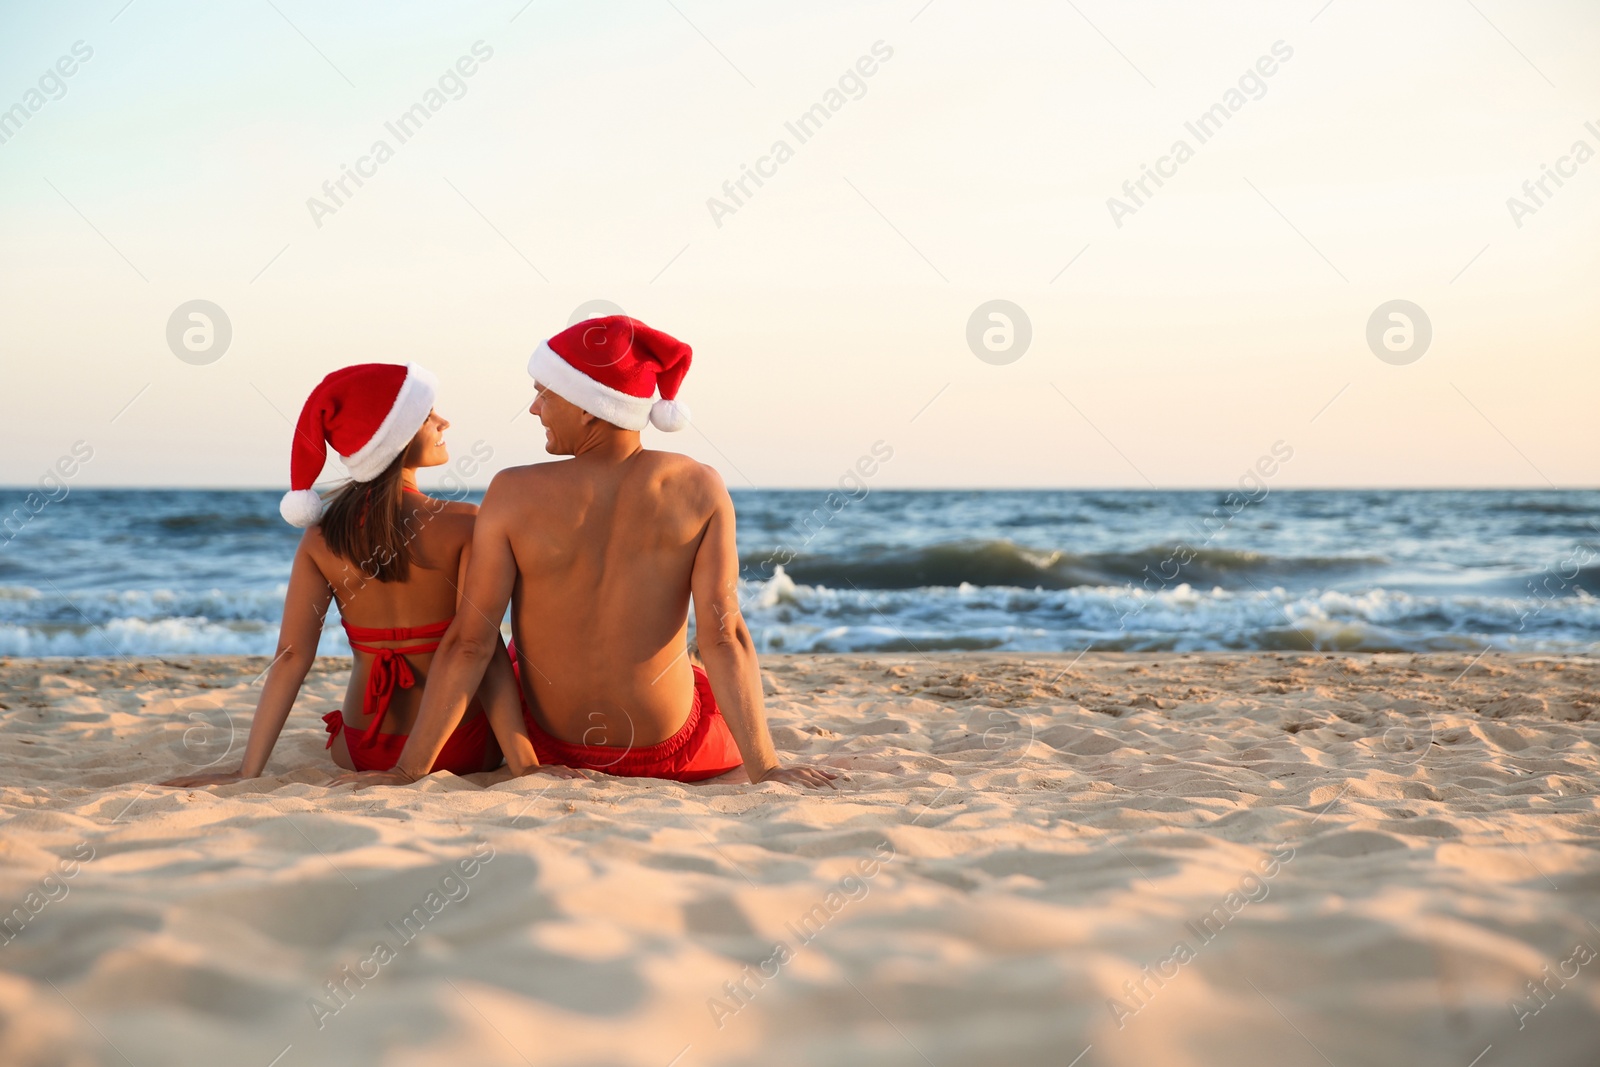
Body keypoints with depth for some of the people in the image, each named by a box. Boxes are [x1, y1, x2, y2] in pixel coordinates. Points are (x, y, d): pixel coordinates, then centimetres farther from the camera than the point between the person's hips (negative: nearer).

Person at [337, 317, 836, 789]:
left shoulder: (514, 494, -20)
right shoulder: (699, 488, -18)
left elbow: (469, 643, -20)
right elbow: (723, 636, -22)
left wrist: (408, 770, -15)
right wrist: (765, 769, -19)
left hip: (551, 742, 0)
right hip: (670, 745, 0)